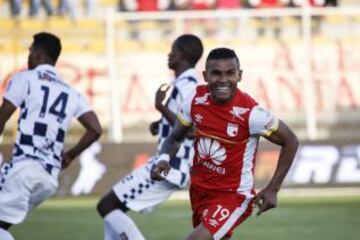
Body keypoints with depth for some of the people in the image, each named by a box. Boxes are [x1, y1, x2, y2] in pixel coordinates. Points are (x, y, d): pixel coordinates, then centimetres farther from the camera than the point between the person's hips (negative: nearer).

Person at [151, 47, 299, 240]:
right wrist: (163, 158, -17)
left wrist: (273, 189, -11)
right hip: (199, 189, 6)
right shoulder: (196, 99, -9)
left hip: (234, 195, -6)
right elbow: (176, 136, 6)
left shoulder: (251, 113, -23)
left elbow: (290, 141, -9)